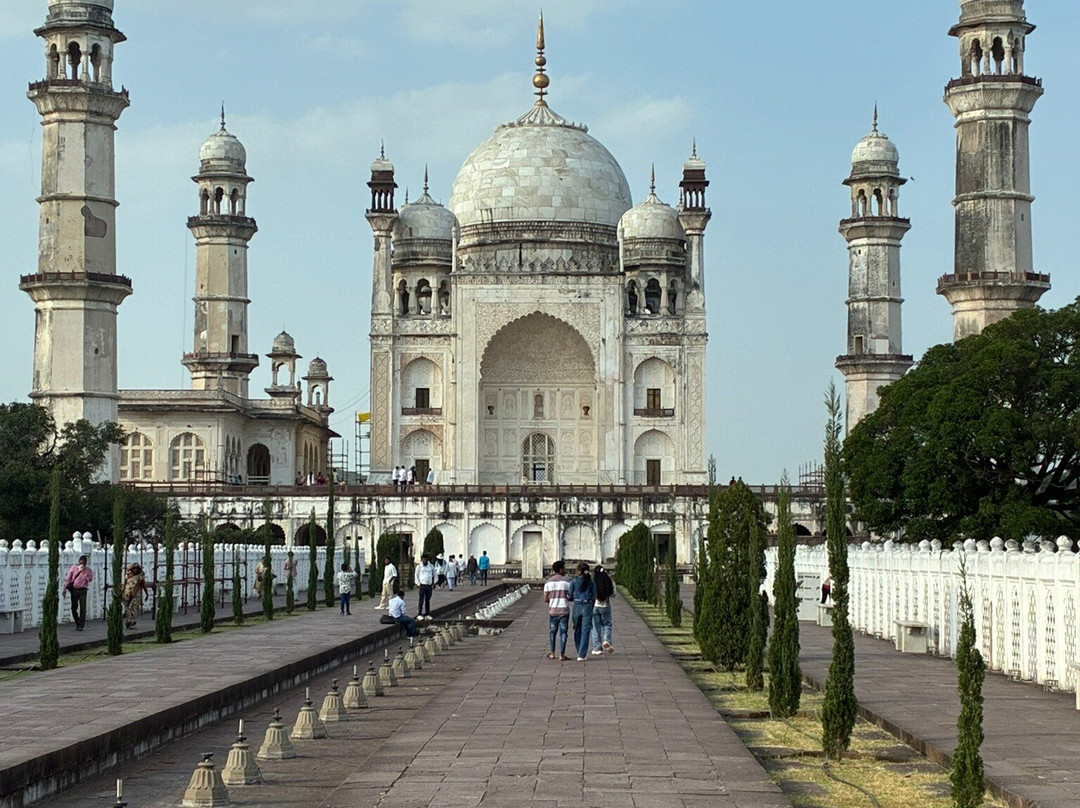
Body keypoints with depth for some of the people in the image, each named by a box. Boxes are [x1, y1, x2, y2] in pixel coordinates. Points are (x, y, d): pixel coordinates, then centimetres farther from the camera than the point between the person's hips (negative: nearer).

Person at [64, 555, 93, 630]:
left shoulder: (88, 570, 5)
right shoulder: (74, 567, 6)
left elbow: (90, 579, -10)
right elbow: (68, 578, 7)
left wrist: (84, 571, -14)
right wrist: (65, 588, 3)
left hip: (82, 590, -2)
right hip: (74, 590, 2)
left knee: (83, 608, -8)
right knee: (74, 607, 5)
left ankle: (81, 625, -3)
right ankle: (77, 623, 21)